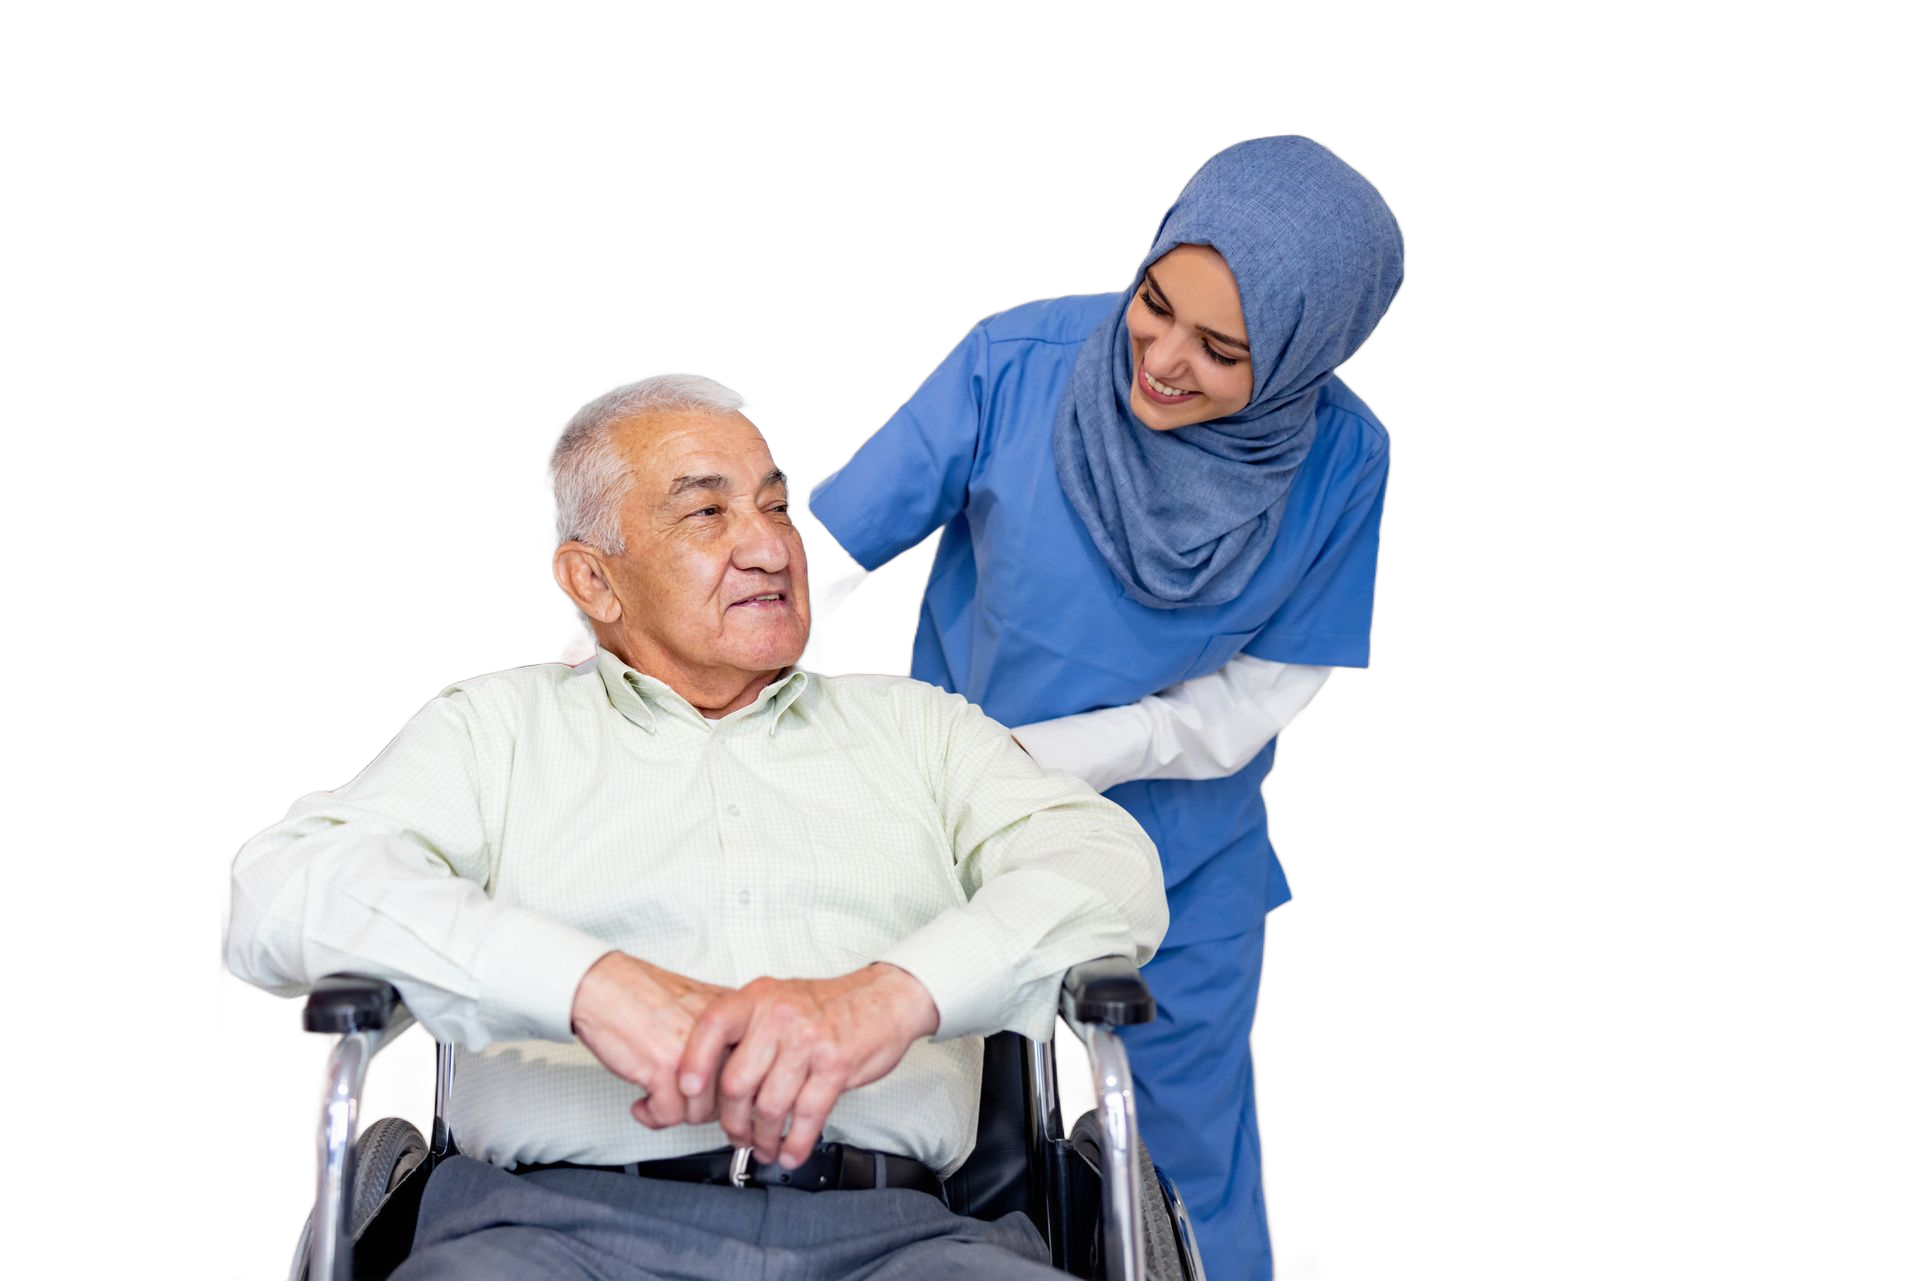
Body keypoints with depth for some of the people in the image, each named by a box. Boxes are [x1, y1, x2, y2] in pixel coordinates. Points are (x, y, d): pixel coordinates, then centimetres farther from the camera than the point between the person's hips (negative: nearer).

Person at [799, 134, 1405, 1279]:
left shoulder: (1340, 460, -19)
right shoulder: (1018, 361, -22)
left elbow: (1248, 704, -13)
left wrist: (1013, 755, -19)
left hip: (1183, 873, 1)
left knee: (1190, 1156, 16)